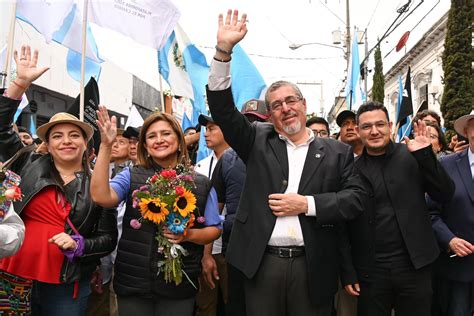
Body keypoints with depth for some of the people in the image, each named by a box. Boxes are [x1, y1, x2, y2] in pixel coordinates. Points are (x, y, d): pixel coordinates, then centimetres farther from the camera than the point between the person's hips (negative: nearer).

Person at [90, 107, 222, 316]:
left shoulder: (201, 184, 3)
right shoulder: (132, 176, 0)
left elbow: (214, 230, 6)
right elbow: (100, 196, -18)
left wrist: (188, 234, -14)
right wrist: (106, 145, -21)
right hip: (132, 282, 0)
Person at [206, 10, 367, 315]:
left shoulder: (337, 151, 6)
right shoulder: (259, 141, 7)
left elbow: (356, 198, 0)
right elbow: (223, 108, 0)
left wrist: (306, 204, -11)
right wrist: (224, 50, -9)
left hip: (312, 266, 0)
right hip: (263, 264, 1)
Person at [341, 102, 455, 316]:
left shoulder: (411, 156, 0)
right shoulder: (351, 169, 0)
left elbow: (445, 194, -4)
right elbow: (344, 225, 2)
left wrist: (426, 155, -16)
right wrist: (347, 272, 0)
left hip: (414, 266, 0)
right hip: (370, 272, 0)